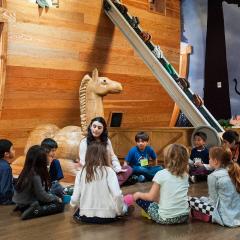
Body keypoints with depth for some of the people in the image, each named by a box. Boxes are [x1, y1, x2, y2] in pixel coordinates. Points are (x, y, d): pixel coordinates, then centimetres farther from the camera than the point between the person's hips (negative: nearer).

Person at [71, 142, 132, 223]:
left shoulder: (81, 172, -2)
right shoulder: (108, 171, -10)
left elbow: (75, 199, -4)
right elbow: (117, 195, -21)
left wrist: (76, 207, 18)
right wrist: (121, 211, -4)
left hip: (86, 216, 1)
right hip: (107, 216, -1)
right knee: (124, 207, 29)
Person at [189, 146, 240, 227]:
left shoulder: (213, 176, -14)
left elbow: (214, 200, -7)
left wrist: (202, 199, 12)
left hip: (227, 218, -7)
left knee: (189, 200, 0)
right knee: (204, 198, 27)